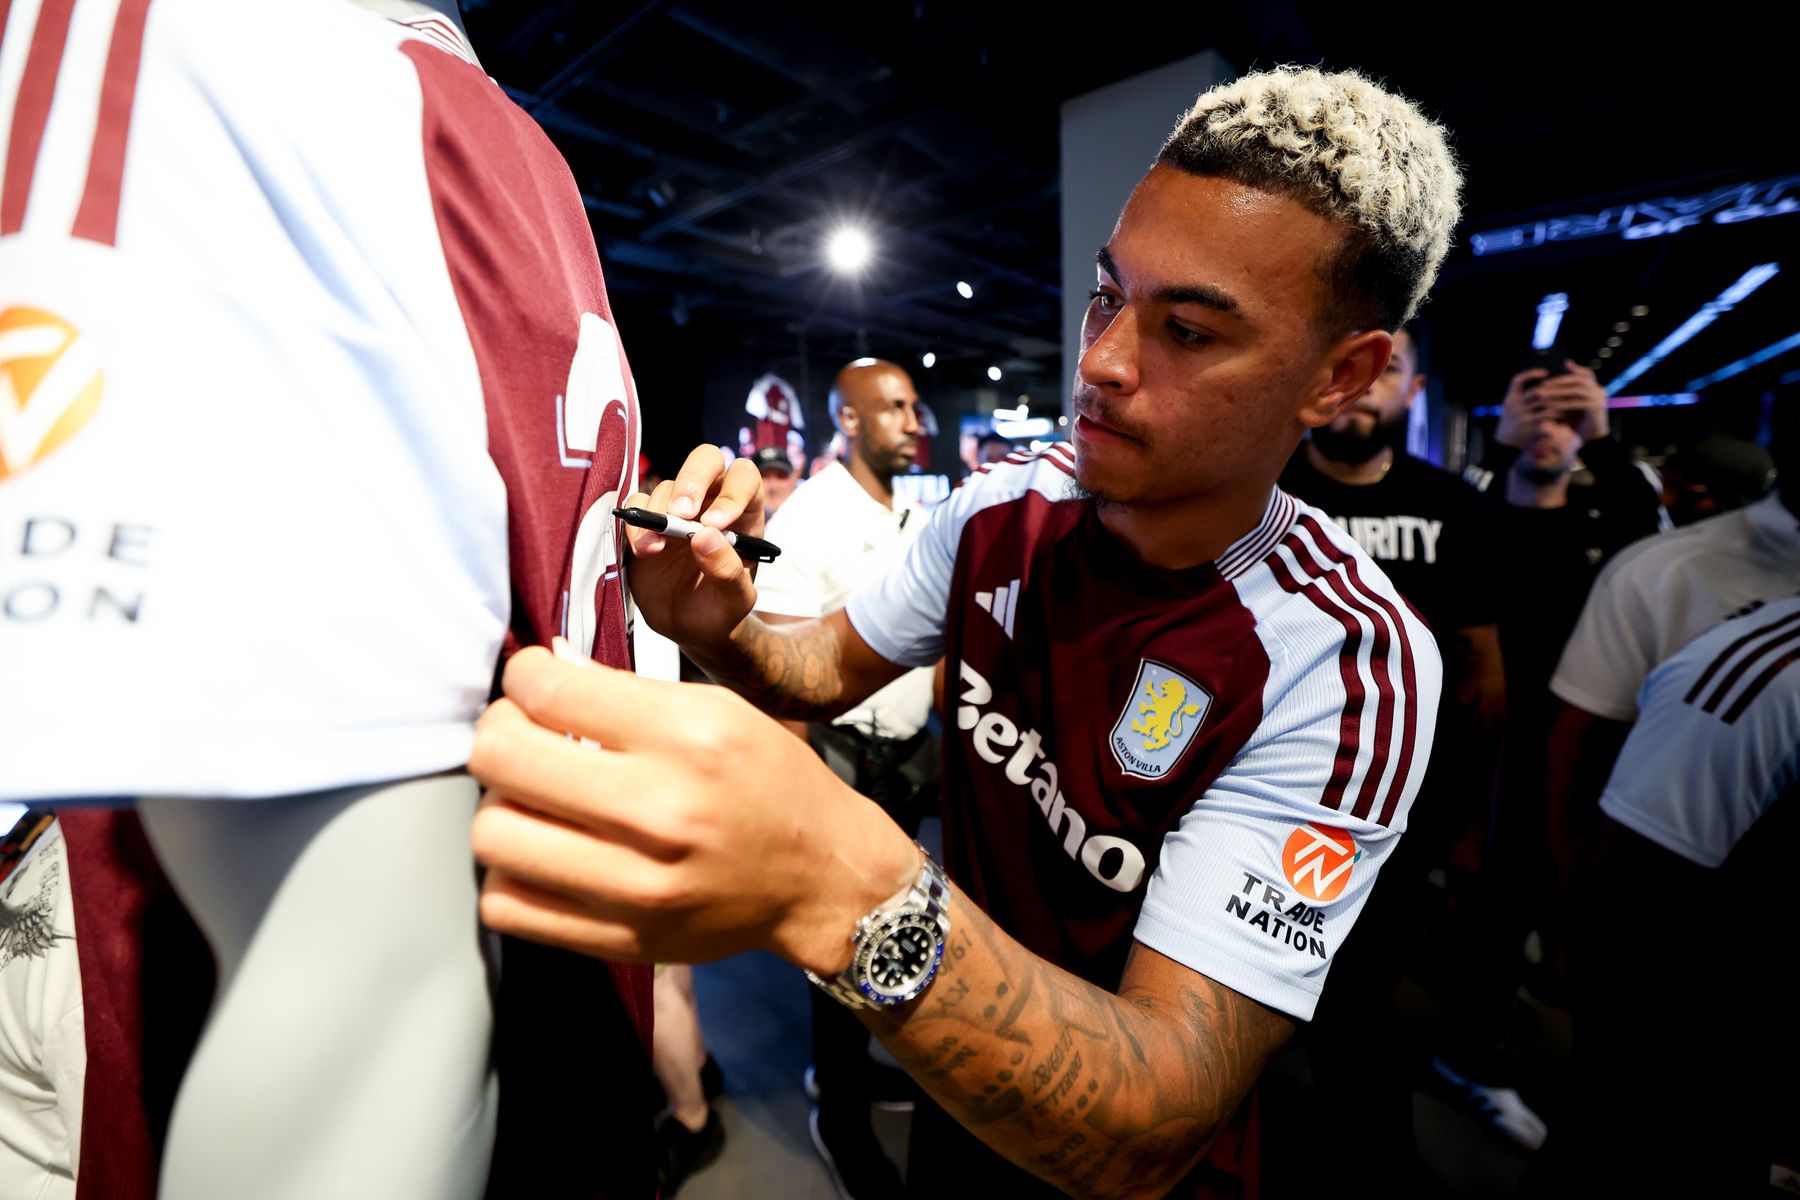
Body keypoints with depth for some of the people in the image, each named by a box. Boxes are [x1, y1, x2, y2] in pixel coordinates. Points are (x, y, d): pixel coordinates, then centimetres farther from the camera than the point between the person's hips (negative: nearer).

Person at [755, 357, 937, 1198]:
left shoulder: (918, 520, 8)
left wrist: (945, 737, 12)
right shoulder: (808, 520, -15)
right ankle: (840, 1114, 32)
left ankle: (846, 1063, 43)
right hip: (845, 757, -7)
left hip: (911, 752, 7)